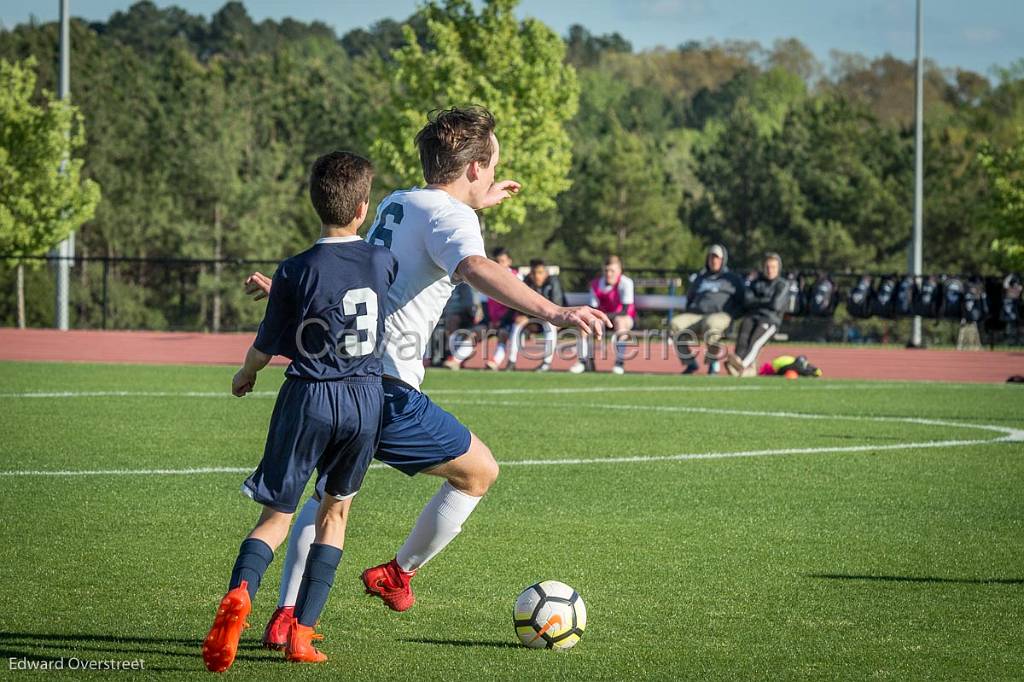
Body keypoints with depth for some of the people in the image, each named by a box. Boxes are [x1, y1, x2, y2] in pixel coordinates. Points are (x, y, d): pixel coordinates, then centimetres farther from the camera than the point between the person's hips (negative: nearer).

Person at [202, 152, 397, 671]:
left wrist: (245, 374, 23)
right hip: (366, 399, 2)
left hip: (308, 398, -2)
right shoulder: (382, 262, -2)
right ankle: (301, 632, 9)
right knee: (335, 511, 16)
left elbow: (268, 344, 0)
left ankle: (240, 593, -24)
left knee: (277, 514, 5)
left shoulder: (296, 273, -9)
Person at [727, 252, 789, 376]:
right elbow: (747, 303, 8)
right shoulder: (755, 283, 22)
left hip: (770, 320, -3)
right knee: (744, 332, -32)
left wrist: (757, 301, 5)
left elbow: (776, 305, -6)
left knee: (756, 338, -32)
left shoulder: (783, 285, 10)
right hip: (752, 316, 3)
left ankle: (743, 363, -57)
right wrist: (765, 301, -1)